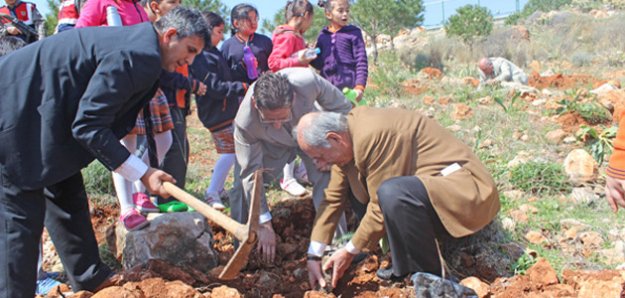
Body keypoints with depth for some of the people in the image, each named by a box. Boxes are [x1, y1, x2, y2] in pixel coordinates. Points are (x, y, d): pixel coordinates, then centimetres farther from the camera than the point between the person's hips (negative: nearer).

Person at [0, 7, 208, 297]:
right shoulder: (136, 55, -24)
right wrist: (142, 172, -20)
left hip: (39, 114, 11)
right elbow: (87, 125, -24)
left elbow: (95, 117, 13)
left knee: (68, 199, 17)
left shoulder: (136, 44, 7)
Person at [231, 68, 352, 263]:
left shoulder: (307, 81, -43)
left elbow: (341, 107, -20)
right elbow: (251, 173, -28)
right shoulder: (245, 122, -40)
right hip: (270, 145, 0)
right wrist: (264, 224, -25)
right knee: (243, 186, -10)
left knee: (328, 184, -12)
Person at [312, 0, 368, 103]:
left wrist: (359, 87, -12)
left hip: (348, 87, -4)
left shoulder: (354, 33, 2)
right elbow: (319, 63, 14)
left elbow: (361, 62, -3)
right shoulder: (323, 35, 13)